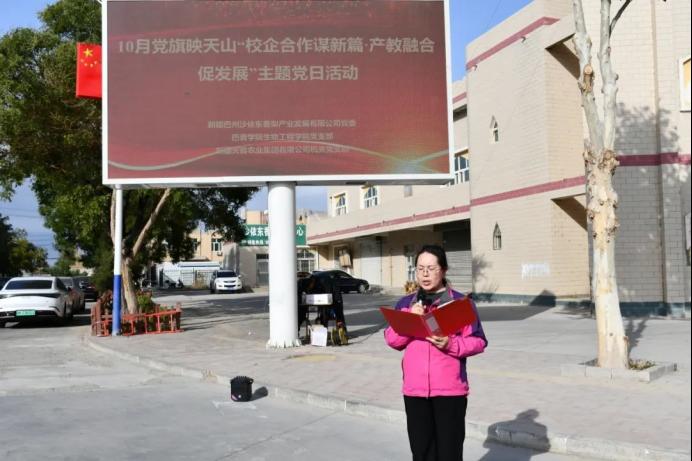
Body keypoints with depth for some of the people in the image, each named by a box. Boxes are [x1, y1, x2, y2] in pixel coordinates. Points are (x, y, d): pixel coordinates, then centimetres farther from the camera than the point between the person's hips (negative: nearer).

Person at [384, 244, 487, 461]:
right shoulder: (405, 303, 10)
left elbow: (478, 341, -4)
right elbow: (392, 340, 6)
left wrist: (451, 345, -21)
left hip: (450, 389, -3)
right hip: (415, 389, 4)